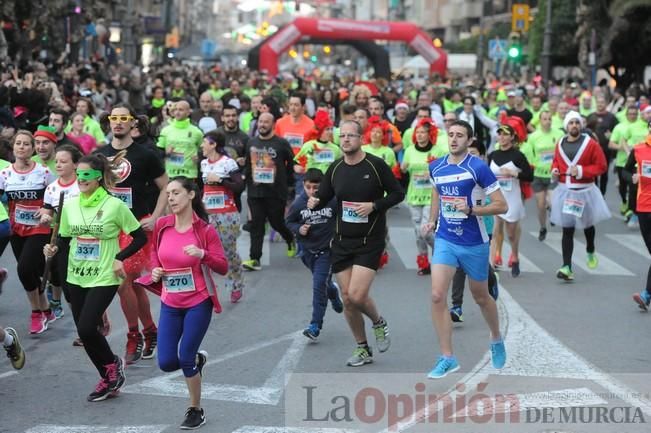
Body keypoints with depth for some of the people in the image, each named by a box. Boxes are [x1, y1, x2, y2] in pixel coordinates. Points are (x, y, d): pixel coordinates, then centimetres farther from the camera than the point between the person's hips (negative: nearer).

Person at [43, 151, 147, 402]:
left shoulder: (114, 205, -10)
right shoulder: (70, 206, 3)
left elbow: (140, 238, -3)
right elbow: (64, 240, 12)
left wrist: (120, 258, -14)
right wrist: (53, 249, -9)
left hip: (103, 279, -5)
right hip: (76, 278, 5)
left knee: (86, 328, -17)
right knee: (85, 332, 8)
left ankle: (112, 364, 11)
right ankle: (109, 379, 25)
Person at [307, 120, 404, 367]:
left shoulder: (376, 165, -7)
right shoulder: (335, 169, 5)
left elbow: (398, 194, -1)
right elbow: (323, 198, 12)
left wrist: (373, 205, -16)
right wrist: (314, 203, -11)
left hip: (370, 241, -5)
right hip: (342, 242, 5)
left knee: (356, 296, -16)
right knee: (347, 299, 5)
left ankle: (379, 322, 17)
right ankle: (363, 349, 22)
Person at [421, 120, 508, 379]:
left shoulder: (478, 168, -13)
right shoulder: (436, 167, 3)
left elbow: (502, 206, -12)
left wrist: (471, 209, -24)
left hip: (474, 243, -3)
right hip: (445, 240, 3)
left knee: (481, 297, 14)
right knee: (437, 296, -13)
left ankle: (496, 339, 43)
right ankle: (447, 358, -5)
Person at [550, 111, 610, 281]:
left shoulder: (590, 144, -10)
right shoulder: (560, 144, 2)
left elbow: (601, 165, -12)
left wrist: (581, 171, -21)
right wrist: (554, 170, -1)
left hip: (585, 192, -2)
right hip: (565, 191, 2)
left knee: (587, 224, 21)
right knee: (567, 230, -4)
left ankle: (590, 252, 50)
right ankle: (567, 267, -8)